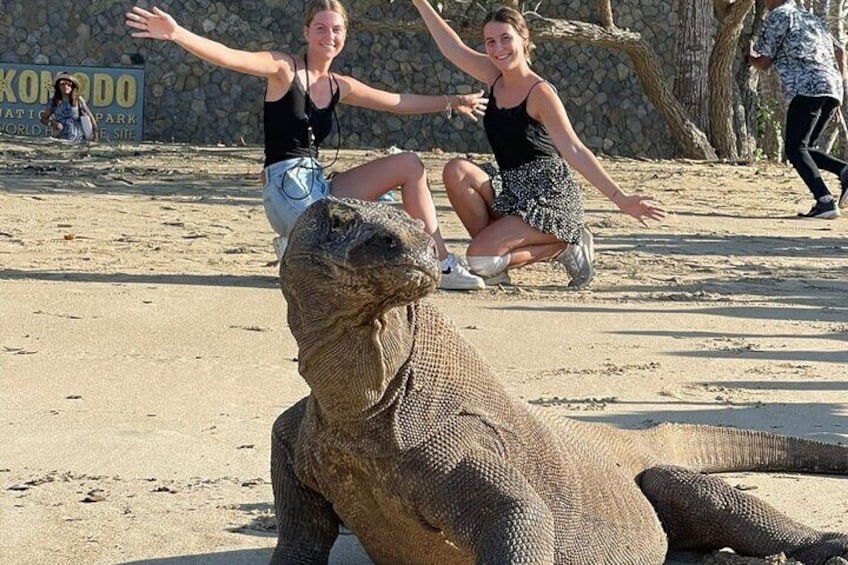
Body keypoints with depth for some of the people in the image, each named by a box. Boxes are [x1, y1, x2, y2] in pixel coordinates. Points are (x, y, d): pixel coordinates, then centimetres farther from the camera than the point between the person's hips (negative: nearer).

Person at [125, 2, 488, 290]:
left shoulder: (340, 87, 13)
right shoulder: (284, 69, -6)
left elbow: (399, 102, 25)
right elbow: (228, 57, -21)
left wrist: (453, 103, 27)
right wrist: (176, 34, -36)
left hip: (319, 187, 8)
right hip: (286, 188, -7)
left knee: (409, 165, 2)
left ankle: (443, 265, 4)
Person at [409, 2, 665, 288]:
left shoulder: (540, 93, -16)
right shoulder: (495, 76, 5)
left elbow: (574, 151, -22)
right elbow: (452, 48, 12)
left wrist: (619, 197, -31)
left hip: (549, 197, -7)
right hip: (512, 190, 7)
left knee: (480, 258, -21)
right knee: (456, 171, -17)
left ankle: (561, 247, -1)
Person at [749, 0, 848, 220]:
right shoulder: (811, 18, 29)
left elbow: (764, 63, 6)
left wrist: (749, 56, 27)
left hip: (808, 88, -8)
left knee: (795, 149, -9)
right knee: (802, 148, 15)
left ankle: (825, 201, -26)